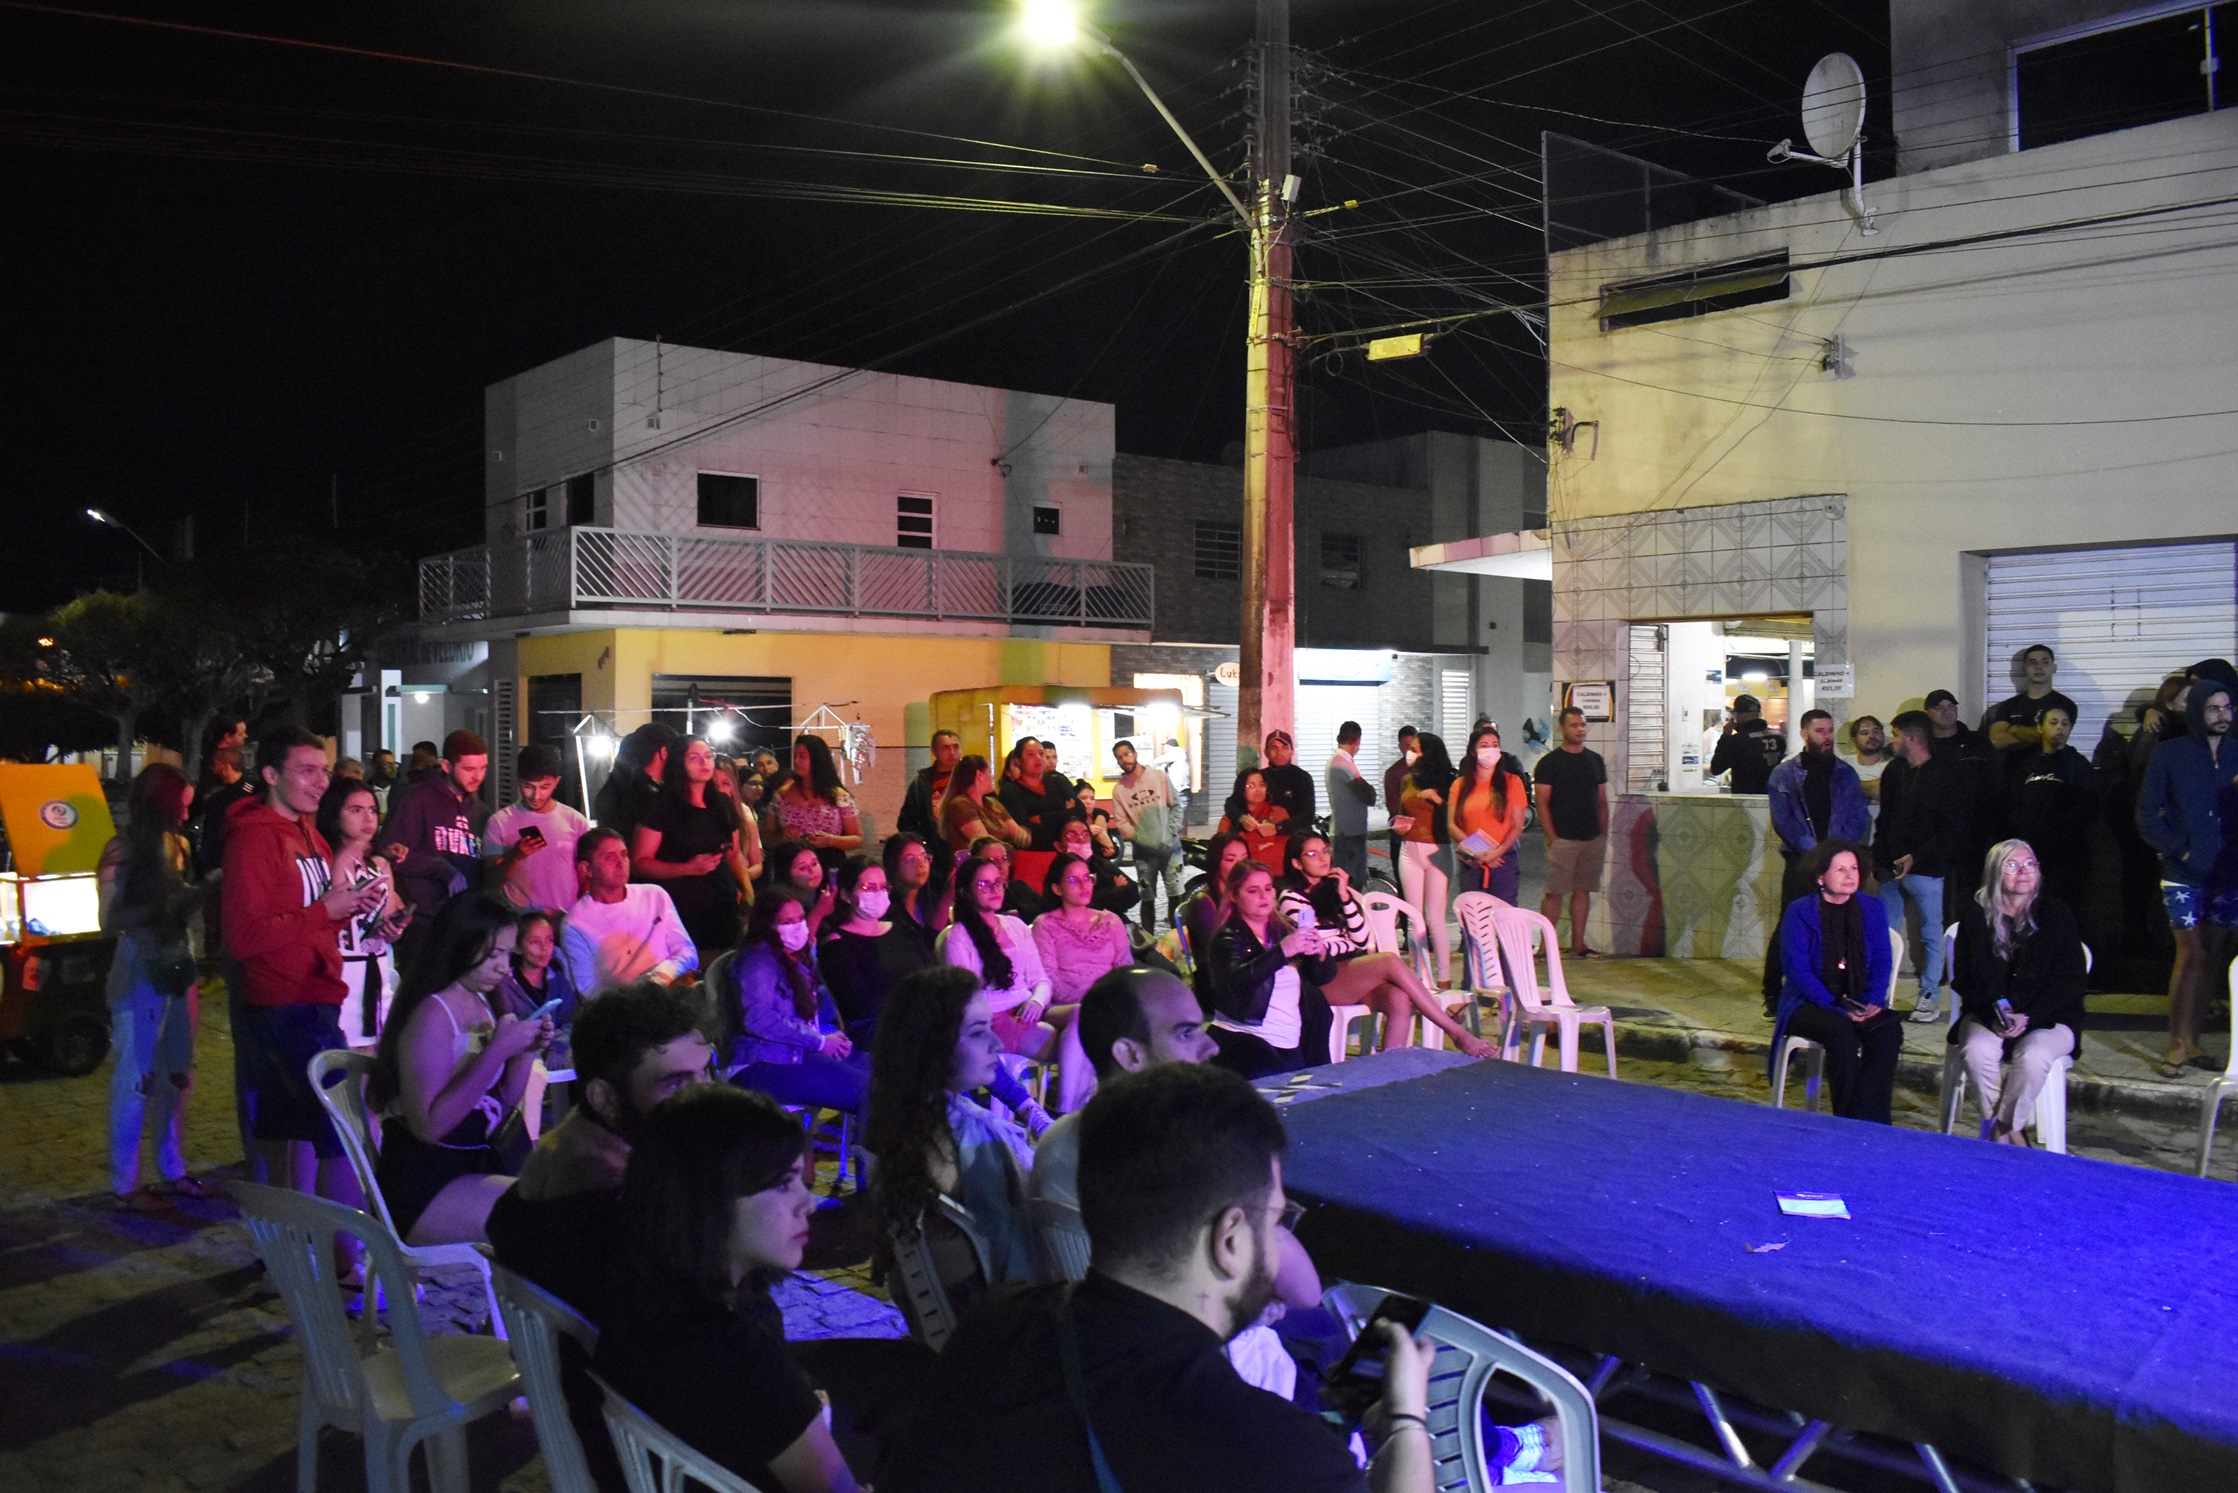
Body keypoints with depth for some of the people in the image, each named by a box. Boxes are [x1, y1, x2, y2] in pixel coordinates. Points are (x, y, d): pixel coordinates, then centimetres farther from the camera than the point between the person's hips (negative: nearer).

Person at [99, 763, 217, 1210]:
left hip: (178, 970, 7)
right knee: (136, 1079, 1)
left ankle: (173, 1171, 25)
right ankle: (124, 1185, 10)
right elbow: (111, 921, -14)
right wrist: (160, 908, -20)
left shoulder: (174, 846, 9)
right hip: (140, 975, -7)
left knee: (177, 1075, 13)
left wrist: (207, 887, -3)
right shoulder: (122, 853, -10)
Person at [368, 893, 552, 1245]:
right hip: (423, 1189, -8)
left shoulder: (480, 1003, 10)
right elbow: (429, 1125, -24)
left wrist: (526, 1051, -1)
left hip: (475, 1166, 8)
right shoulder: (431, 1015, -15)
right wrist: (499, 1050, -25)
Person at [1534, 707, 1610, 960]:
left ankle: (1578, 944, 14)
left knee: (1583, 891, 8)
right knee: (1554, 892, -6)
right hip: (1563, 840, -5)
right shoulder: (1549, 763, -2)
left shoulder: (1595, 760, 12)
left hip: (1593, 839, 5)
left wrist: (1604, 836, 9)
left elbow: (1602, 802, 15)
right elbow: (1542, 804, -5)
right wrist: (1552, 838, -12)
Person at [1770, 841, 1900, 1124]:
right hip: (1808, 1004, -4)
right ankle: (1848, 1121, -26)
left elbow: (1882, 962, 6)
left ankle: (1870, 1123, -27)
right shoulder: (1799, 912, -3)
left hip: (1858, 1003, 4)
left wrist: (1873, 1002, -13)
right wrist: (1837, 1007, -21)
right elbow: (1797, 969, -10)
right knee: (1842, 1032, -35)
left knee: (1890, 1029, -28)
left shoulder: (1872, 910, 11)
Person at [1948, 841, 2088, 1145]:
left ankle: (2000, 1130, -15)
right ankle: (2011, 1133, -17)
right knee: (1978, 1050, -32)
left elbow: (2072, 980, -2)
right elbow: (1965, 978, 2)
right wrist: (1994, 1015, -17)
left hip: (2048, 1020, -1)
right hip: (1987, 1015, 1)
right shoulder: (1975, 915, 4)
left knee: (2033, 1055, -33)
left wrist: (2029, 1017, -16)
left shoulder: (2056, 915, 2)